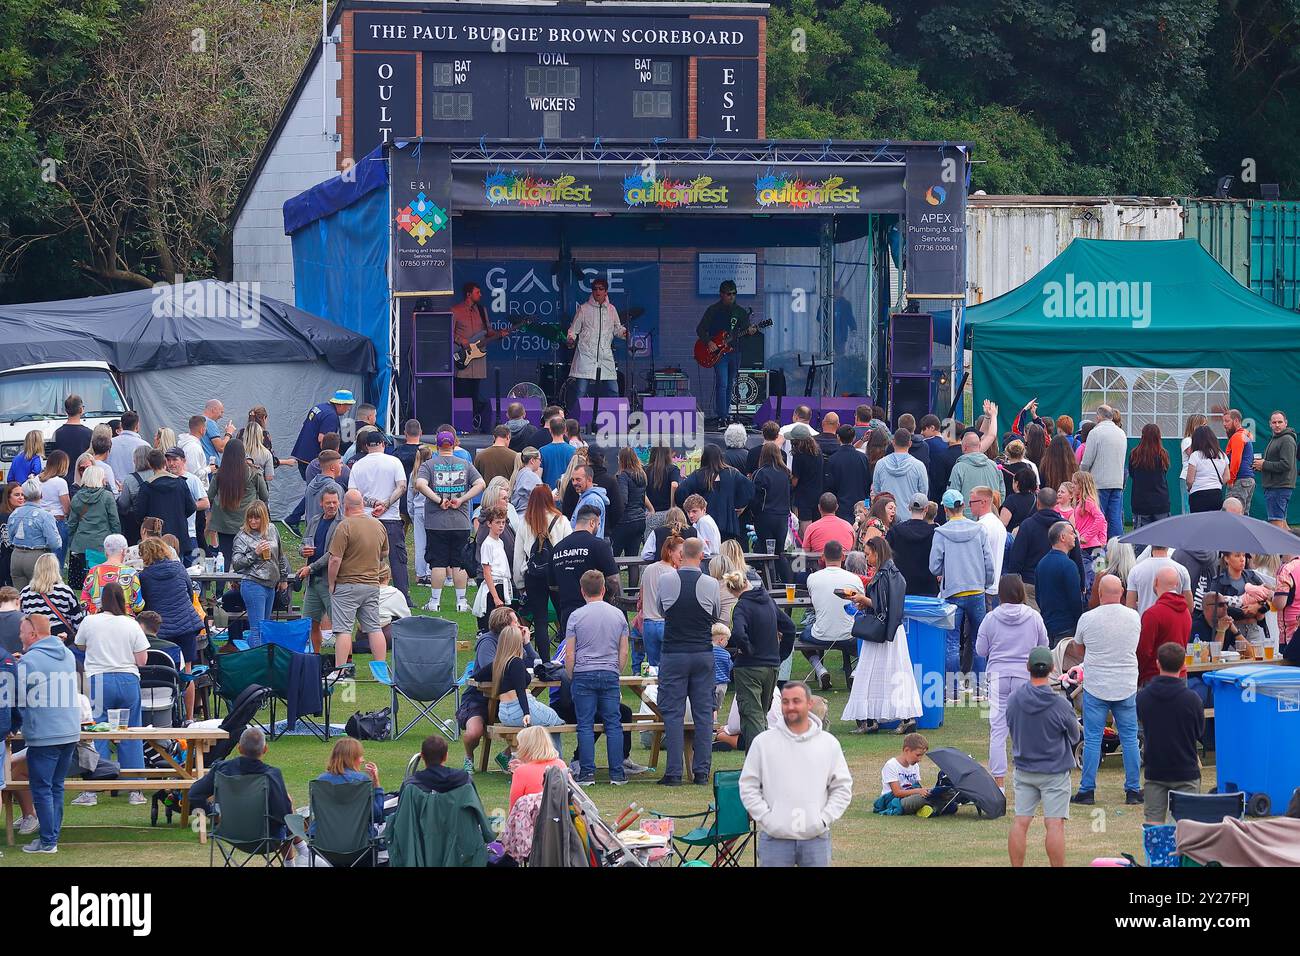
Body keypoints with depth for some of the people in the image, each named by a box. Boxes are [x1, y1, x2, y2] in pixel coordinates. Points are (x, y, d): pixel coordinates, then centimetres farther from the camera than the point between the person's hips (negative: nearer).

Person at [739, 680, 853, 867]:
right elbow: (748, 786, 4)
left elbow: (842, 787, 10)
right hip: (775, 838, -1)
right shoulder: (763, 743, 3)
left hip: (816, 837, 1)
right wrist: (766, 818, -7)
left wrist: (825, 819, -3)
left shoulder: (829, 744, 6)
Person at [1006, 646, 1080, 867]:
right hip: (1054, 771, -4)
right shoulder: (1061, 704, -17)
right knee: (1054, 824, -3)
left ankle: (1016, 867, 9)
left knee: (1020, 822, 6)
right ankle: (1058, 867, -2)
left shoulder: (1014, 699, -7)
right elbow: (1074, 737, -1)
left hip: (1023, 769, 4)